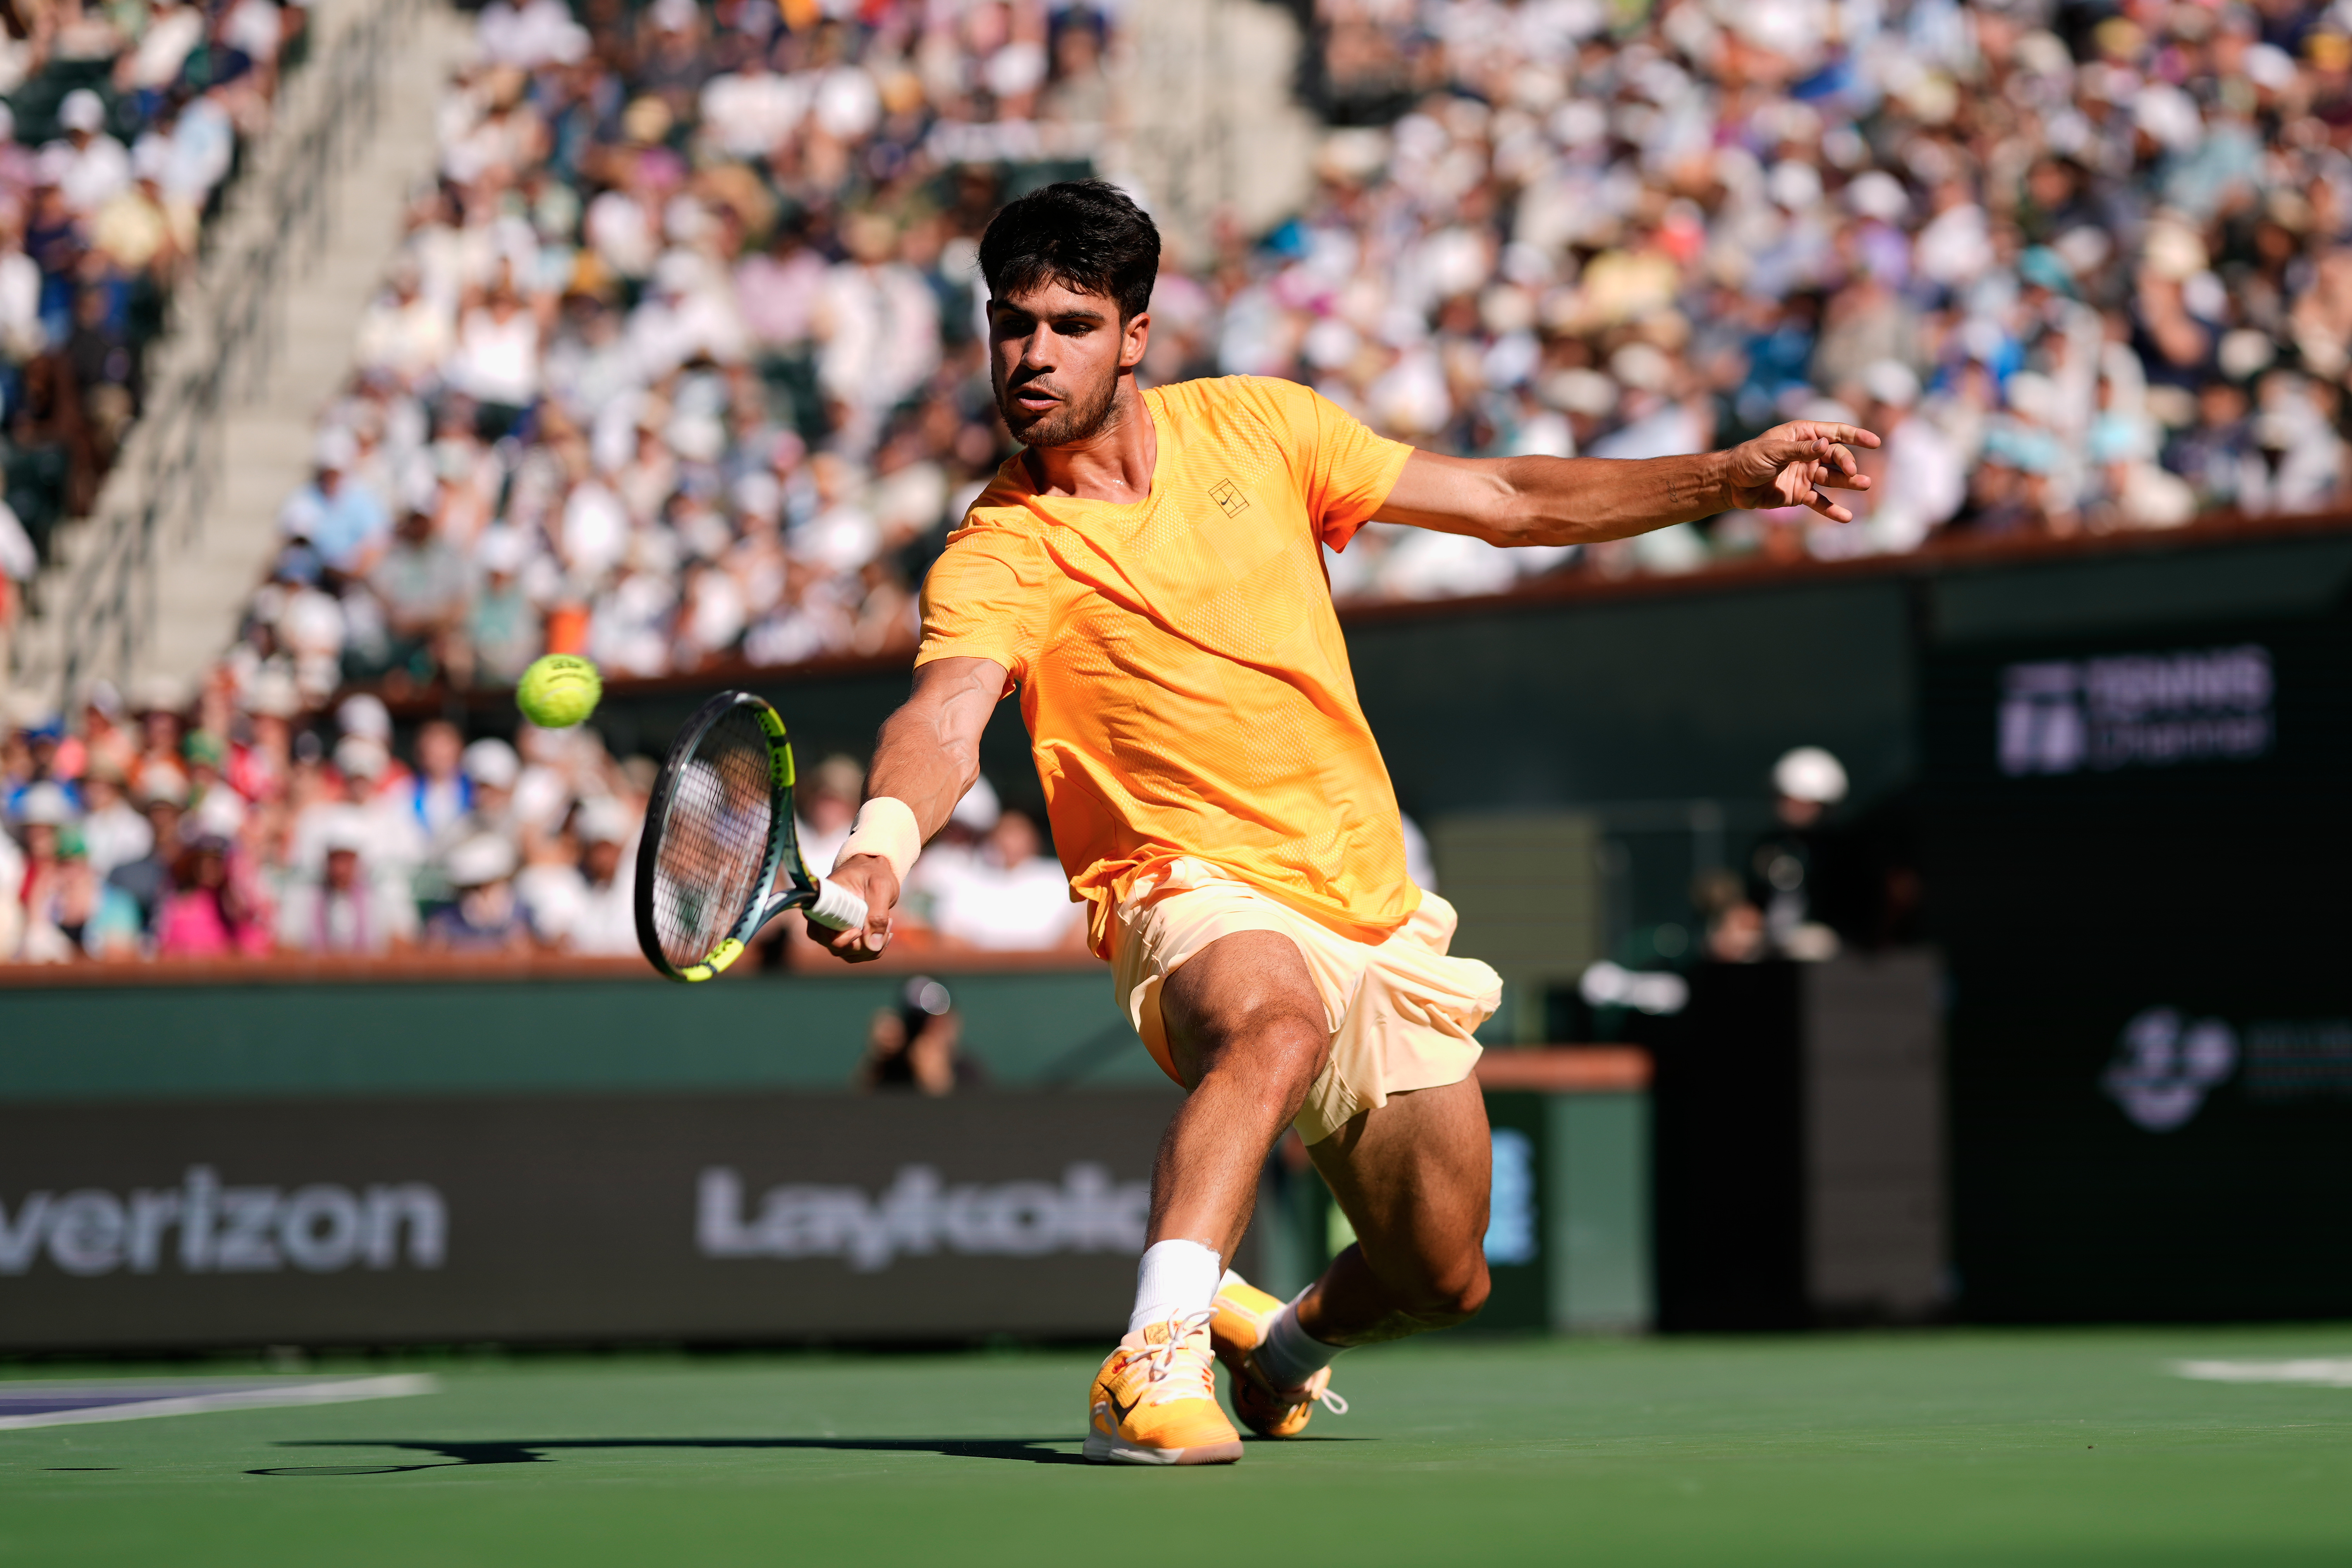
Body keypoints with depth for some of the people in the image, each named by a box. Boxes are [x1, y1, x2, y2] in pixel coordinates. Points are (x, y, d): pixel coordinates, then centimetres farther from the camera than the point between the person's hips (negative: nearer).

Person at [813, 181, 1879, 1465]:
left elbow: (1509, 502, 10)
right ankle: (1154, 1361, -48)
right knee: (1277, 1017, -41)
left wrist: (1727, 480, 2)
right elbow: (946, 718, -30)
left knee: (1442, 1280, 10)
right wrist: (885, 840, -52)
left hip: (1375, 911, 5)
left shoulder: (1251, 427, 2)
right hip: (1202, 899, -5)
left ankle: (1282, 1333, 43)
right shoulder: (997, 554, -11)